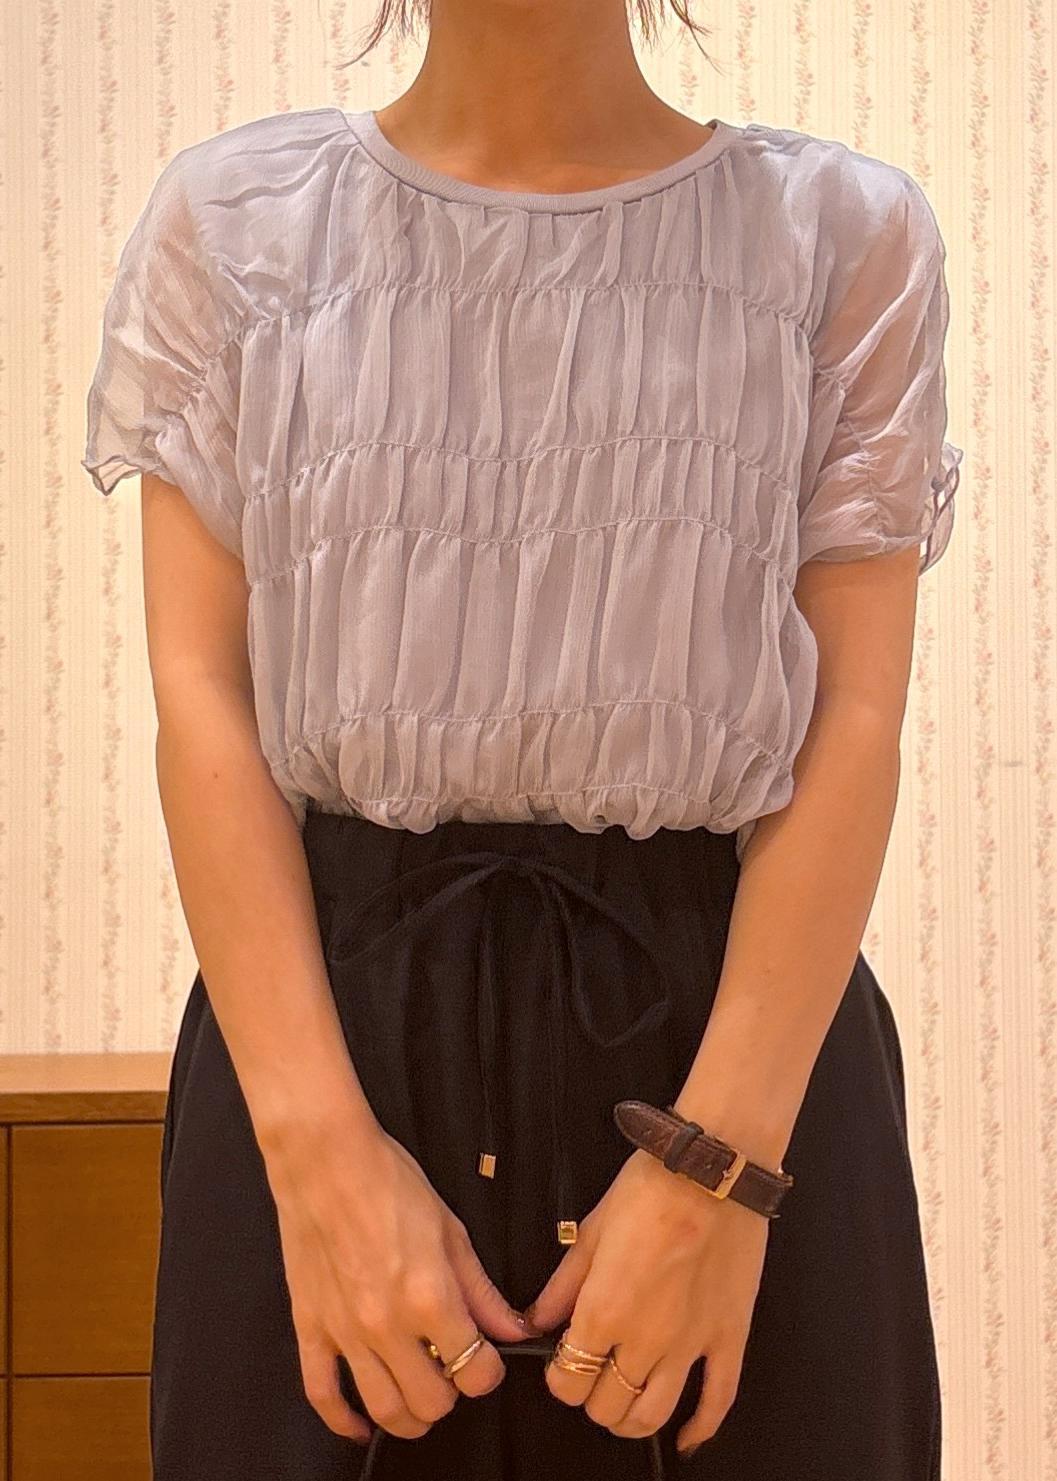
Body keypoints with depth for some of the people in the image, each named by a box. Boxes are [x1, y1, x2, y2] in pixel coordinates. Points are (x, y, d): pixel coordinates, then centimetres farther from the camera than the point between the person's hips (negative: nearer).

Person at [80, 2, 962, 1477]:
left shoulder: (848, 231, 2)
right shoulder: (228, 217, 4)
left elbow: (854, 722, -4)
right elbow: (202, 696, -2)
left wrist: (718, 1163, -15)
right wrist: (320, 1143, -13)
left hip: (727, 1010, 0)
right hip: (326, 999, 1)